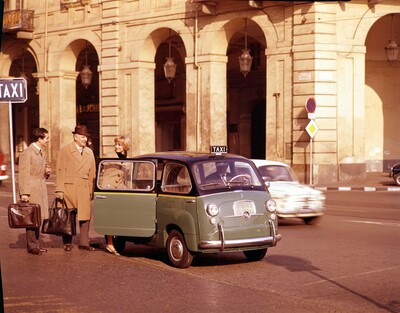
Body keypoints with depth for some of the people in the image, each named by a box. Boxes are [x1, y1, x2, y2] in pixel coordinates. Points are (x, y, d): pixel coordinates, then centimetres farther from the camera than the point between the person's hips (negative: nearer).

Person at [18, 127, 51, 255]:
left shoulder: (41, 153, 15)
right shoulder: (27, 153, -13)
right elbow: (24, 175, -16)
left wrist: (47, 172, 4)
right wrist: (24, 193, -20)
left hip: (40, 189, 9)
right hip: (31, 190, -9)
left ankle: (36, 244, 19)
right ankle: (31, 246, 1)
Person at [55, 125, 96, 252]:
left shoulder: (89, 152, 14)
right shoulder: (65, 150, 0)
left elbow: (92, 173, 12)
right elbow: (60, 171, -4)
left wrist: (91, 191, 5)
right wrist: (59, 189, -11)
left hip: (84, 189, 4)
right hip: (69, 188, -4)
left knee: (85, 216, 0)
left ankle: (84, 242, 8)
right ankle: (67, 243, 13)